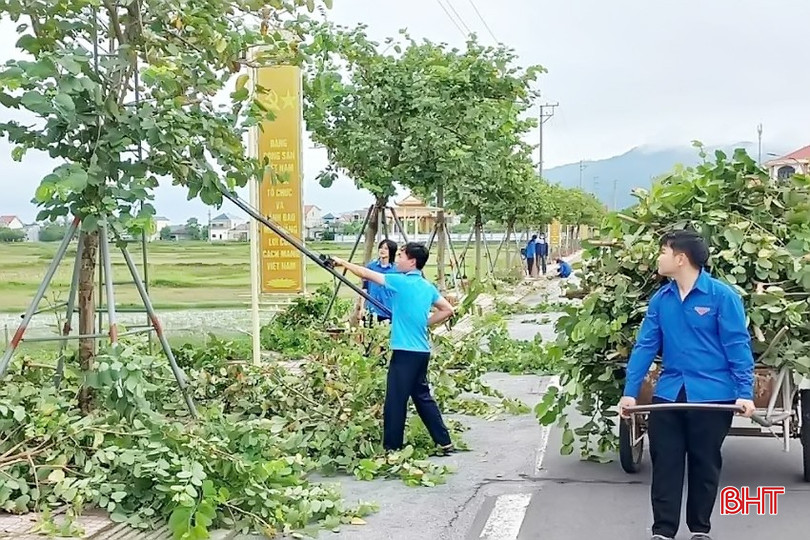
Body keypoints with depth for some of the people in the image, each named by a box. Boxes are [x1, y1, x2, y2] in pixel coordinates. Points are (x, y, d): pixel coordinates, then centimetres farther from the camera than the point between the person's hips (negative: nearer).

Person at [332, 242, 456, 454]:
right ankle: (444, 442, 21)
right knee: (422, 396, 17)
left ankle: (392, 448, 5)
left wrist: (343, 263, 8)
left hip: (406, 351, -8)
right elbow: (447, 310, 16)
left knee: (395, 401, -1)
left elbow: (367, 274, -4)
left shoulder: (401, 282, -11)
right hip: (421, 350, 8)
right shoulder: (428, 287, 10)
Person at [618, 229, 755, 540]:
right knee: (664, 464, 5)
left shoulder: (722, 296, -9)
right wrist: (630, 392, -1)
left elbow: (738, 347, -9)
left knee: (705, 465, 11)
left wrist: (745, 393, -16)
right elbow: (645, 346, 4)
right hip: (669, 393, 4)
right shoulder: (660, 300, 4)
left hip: (712, 395, -3)